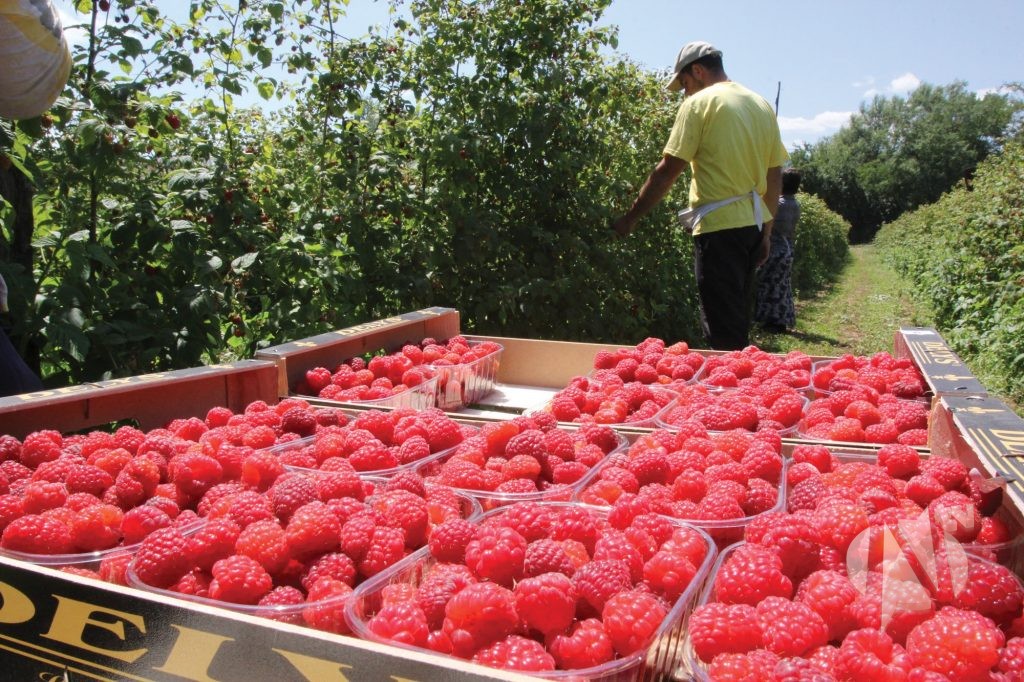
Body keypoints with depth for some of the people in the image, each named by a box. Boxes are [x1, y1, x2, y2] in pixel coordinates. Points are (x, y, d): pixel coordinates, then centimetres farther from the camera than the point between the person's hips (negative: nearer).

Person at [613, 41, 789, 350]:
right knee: (739, 321, 17)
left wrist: (631, 217, -3)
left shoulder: (699, 103, -6)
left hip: (719, 225, -8)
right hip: (753, 224, 8)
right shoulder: (762, 105, 15)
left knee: (722, 329, -3)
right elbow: (775, 174, 15)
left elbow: (668, 170, -10)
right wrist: (766, 230, 20)